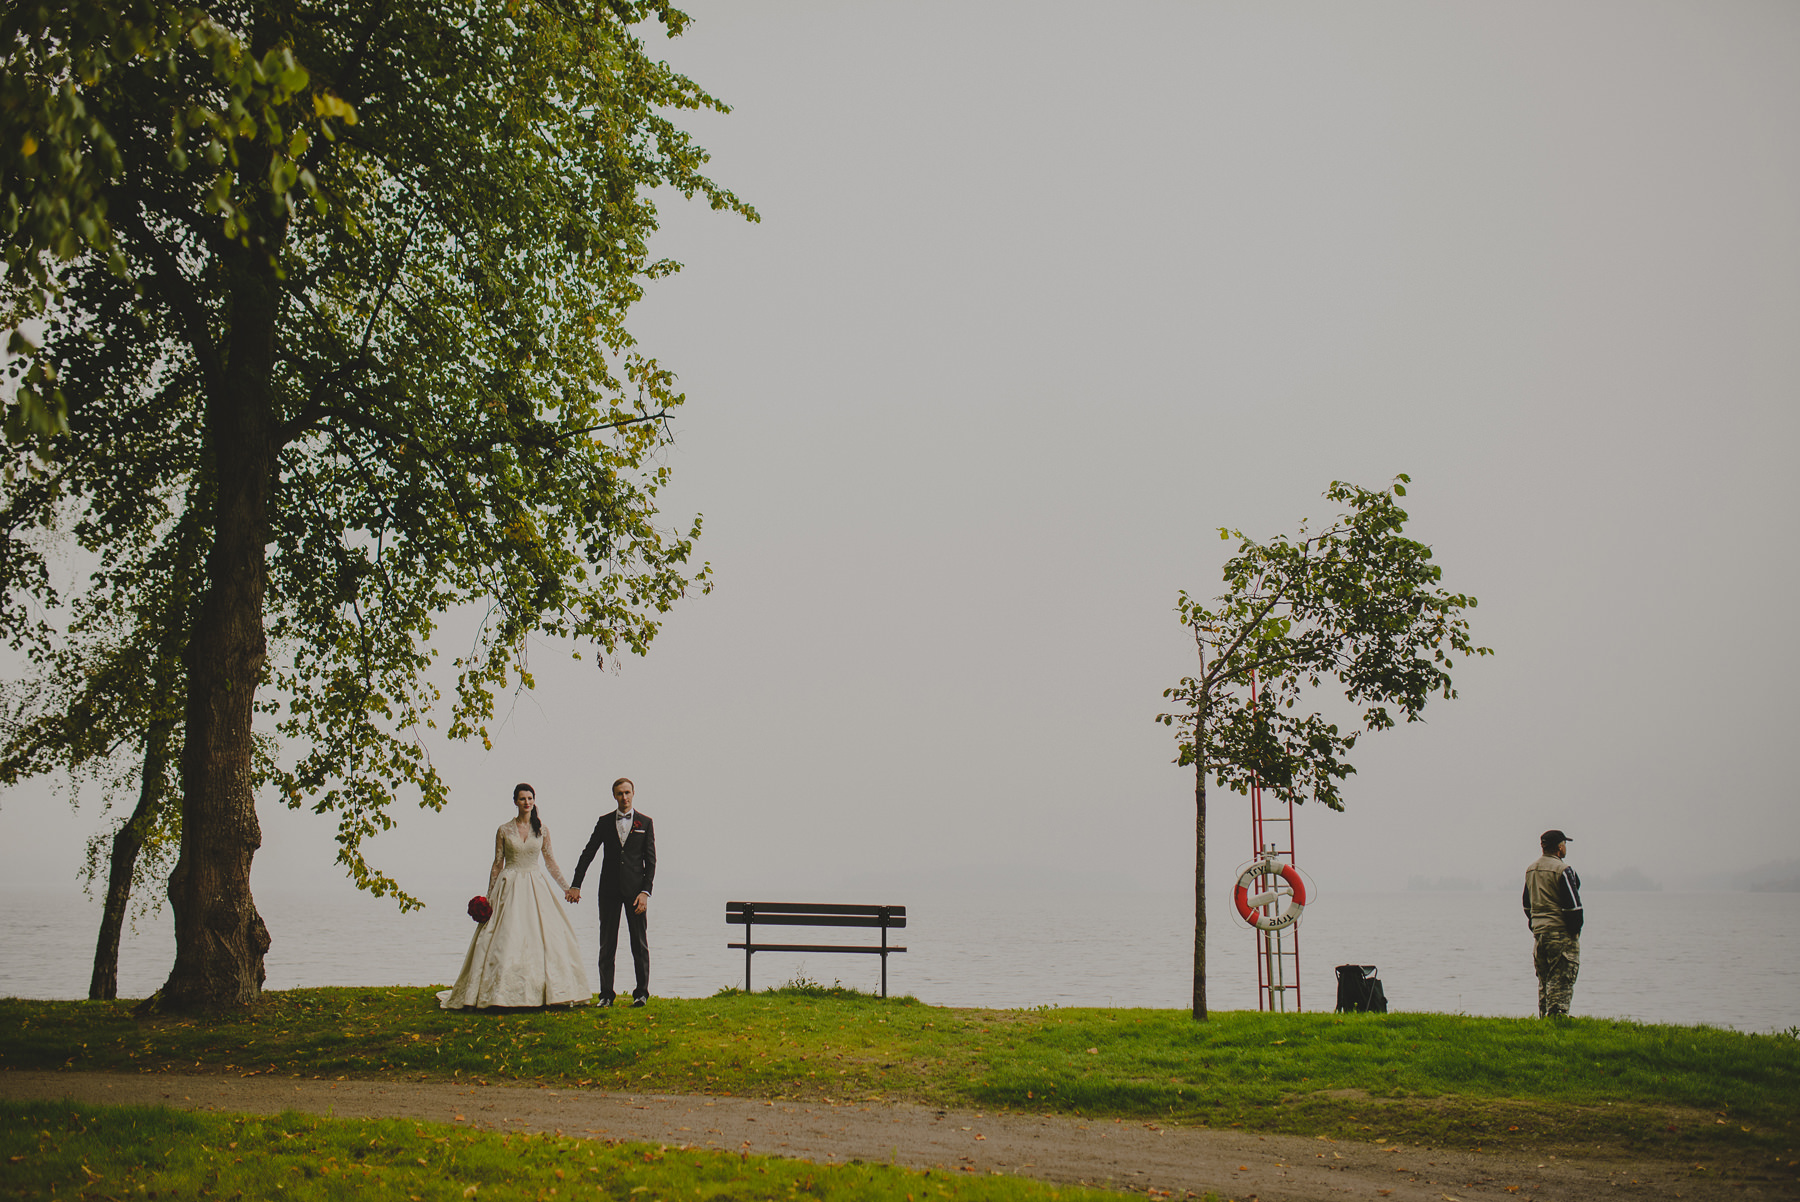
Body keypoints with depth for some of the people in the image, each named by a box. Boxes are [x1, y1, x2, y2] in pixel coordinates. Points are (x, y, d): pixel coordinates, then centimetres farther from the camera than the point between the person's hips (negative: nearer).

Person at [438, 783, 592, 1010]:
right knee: (506, 938, -6)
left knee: (546, 937, -4)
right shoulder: (504, 830, 2)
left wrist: (566, 887, 7)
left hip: (536, 888, 2)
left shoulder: (542, 829, 7)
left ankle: (551, 990, 4)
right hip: (510, 888, -2)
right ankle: (503, 992, 0)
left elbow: (549, 861, 12)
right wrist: (489, 895, 2)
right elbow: (497, 864, 5)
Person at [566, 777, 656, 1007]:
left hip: (635, 889, -1)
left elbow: (650, 860, 1)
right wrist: (576, 885, 1)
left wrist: (645, 892, -9)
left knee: (640, 943, 0)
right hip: (609, 889, 1)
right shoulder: (604, 822, 8)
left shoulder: (645, 823, 4)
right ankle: (606, 994, 8)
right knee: (607, 943, 3)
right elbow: (588, 854, 8)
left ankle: (641, 992, 7)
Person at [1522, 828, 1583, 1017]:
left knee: (1544, 980, 14)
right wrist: (1575, 931, -7)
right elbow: (1573, 905, -16)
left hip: (1539, 931, 8)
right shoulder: (1562, 870, -13)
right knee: (1561, 981, -6)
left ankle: (1543, 1019, 16)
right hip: (1561, 933, -8)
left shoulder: (1530, 870, 13)